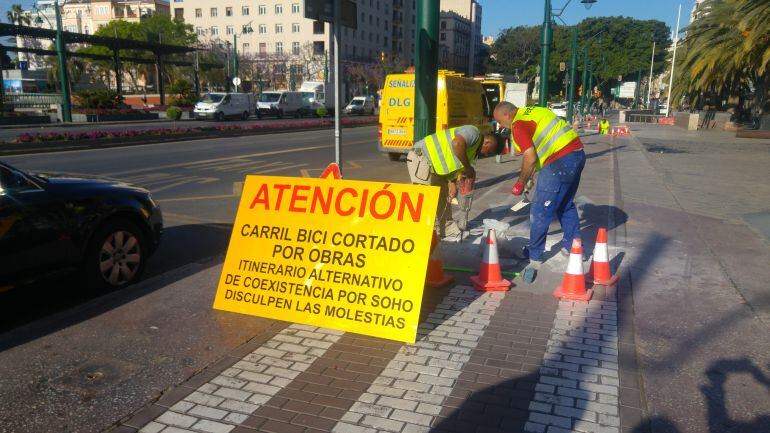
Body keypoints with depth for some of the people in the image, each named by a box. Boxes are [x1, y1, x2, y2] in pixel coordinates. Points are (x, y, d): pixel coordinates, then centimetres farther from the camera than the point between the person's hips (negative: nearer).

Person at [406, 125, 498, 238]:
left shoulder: (473, 149, 15)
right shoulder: (473, 132, -14)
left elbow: (453, 165, 14)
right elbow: (457, 144, -35)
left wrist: (453, 185, -1)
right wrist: (468, 167, -24)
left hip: (434, 163, 11)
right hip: (421, 157, -11)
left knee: (444, 196, 16)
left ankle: (447, 229, 26)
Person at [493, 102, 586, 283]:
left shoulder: (519, 125, -8)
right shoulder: (533, 111, 20)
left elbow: (530, 158, -15)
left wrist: (520, 183, -1)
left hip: (560, 161, -10)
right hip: (578, 153, 10)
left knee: (540, 211, -1)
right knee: (566, 205, 23)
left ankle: (535, 257, 7)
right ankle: (572, 246, 32)